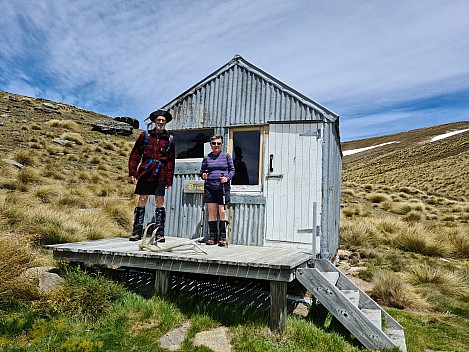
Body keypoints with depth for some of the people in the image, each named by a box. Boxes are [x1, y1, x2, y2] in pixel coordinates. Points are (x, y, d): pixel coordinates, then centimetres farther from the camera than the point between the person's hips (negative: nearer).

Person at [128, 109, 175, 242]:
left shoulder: (170, 139, 11)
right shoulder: (145, 135, 9)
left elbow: (171, 161, 12)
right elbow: (135, 154, 8)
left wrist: (169, 180, 6)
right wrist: (132, 172, 0)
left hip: (161, 175, 0)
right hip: (145, 173, 0)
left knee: (160, 202, 2)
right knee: (142, 201, 3)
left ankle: (160, 233, 9)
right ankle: (137, 231, 12)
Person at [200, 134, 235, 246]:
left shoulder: (226, 156, 8)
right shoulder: (206, 158, 11)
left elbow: (232, 170, 10)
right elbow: (202, 171, 18)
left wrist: (227, 177, -8)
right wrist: (203, 175, -4)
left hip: (223, 188, -2)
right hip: (210, 188, 2)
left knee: (222, 212, -3)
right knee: (211, 212, 3)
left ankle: (223, 237, 6)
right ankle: (212, 236, 12)